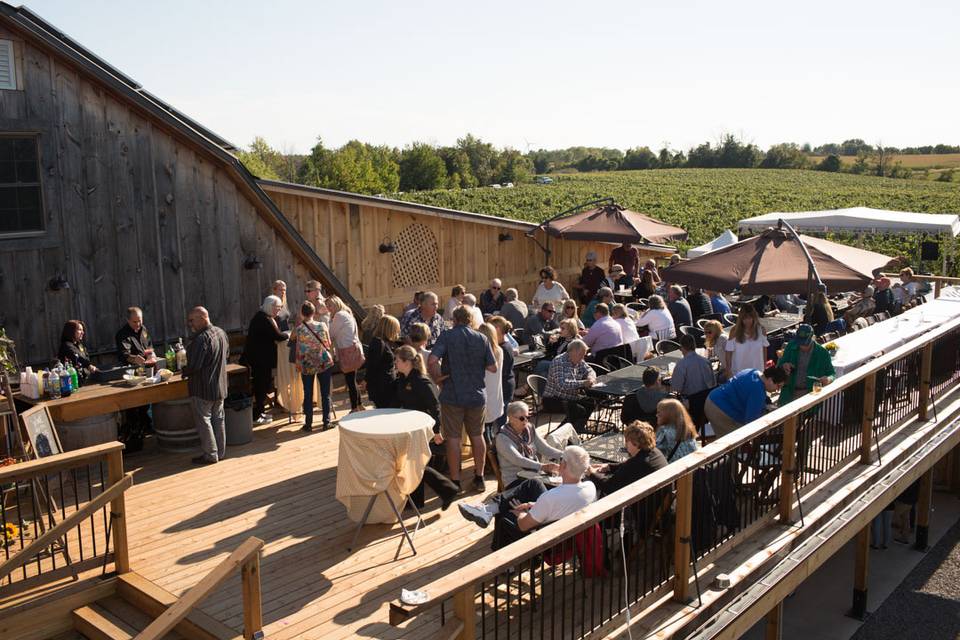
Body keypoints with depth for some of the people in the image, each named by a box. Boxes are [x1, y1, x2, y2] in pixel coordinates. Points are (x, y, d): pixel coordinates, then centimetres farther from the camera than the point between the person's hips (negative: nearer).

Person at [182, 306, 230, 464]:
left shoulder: (201, 339, -24)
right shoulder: (222, 333, 3)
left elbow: (194, 366, -25)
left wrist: (184, 371, -6)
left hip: (202, 388, -8)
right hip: (220, 385, 8)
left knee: (204, 420, 3)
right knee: (218, 418, 16)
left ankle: (210, 455, 9)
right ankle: (220, 452, 24)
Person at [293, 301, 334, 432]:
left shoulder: (298, 329, -9)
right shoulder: (323, 325, -5)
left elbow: (292, 339, 10)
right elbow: (329, 345, 2)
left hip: (307, 365, -1)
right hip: (325, 362, 1)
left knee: (308, 395, 9)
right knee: (325, 394, 8)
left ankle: (308, 424, 11)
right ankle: (326, 422, 11)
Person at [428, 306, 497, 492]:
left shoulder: (446, 336, -8)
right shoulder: (482, 339, 1)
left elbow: (432, 360, -22)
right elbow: (493, 367, 2)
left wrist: (438, 376, -6)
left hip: (452, 395, -3)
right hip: (477, 395, 3)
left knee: (453, 438, 5)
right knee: (477, 435, 16)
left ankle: (455, 481, 10)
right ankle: (479, 478, 24)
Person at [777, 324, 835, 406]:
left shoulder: (822, 353, -6)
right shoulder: (791, 347, 1)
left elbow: (832, 373, 2)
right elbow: (780, 364, 11)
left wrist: (829, 379, -22)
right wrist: (784, 365, -13)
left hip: (811, 394, -3)